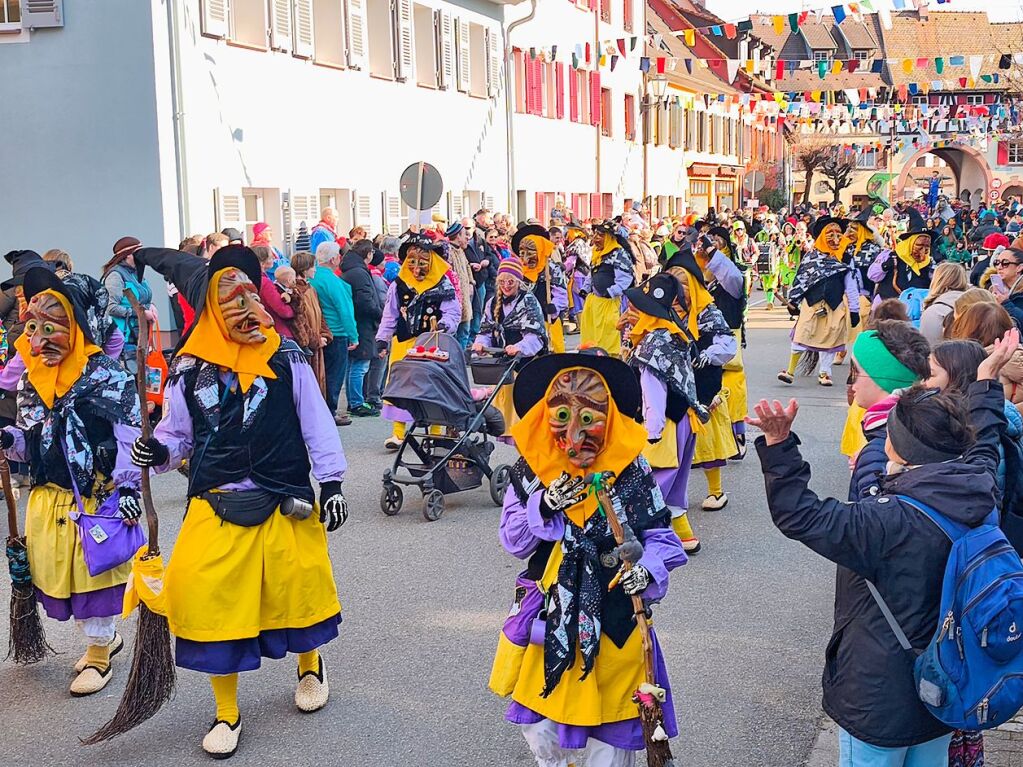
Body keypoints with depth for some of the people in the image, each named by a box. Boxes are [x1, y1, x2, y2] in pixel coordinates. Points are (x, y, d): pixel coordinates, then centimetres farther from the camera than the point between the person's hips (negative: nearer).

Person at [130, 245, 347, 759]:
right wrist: (159, 452, -12)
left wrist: (332, 482, 0)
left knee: (296, 584, 8)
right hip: (217, 507, 1)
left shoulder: (284, 357, -3)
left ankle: (310, 667, 44)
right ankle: (226, 713, 15)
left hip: (285, 504, 0)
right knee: (203, 592, -8)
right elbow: (178, 433, 10)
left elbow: (315, 423, 1)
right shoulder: (190, 370, -1)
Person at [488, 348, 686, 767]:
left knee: (608, 726, 11)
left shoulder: (632, 472, -12)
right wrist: (544, 506, -22)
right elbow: (513, 542, -5)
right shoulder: (529, 472, -7)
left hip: (613, 620, -2)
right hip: (547, 619, 2)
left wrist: (648, 570, -25)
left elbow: (660, 536, -5)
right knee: (540, 725, 15)